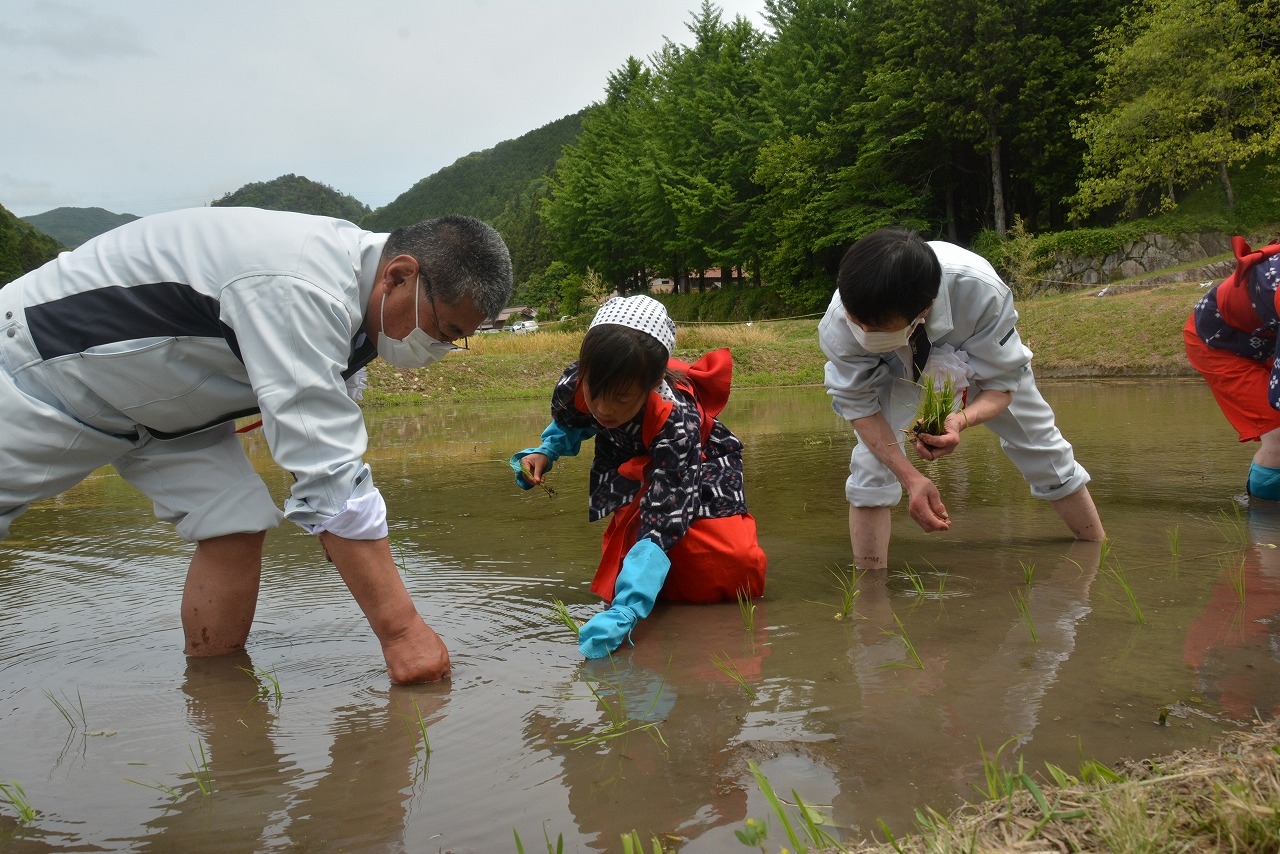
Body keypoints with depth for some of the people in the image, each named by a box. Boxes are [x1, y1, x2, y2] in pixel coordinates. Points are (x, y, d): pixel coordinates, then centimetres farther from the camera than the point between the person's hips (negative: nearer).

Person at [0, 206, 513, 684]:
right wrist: (399, 630, -37)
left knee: (236, 526, -7)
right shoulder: (298, 290, -37)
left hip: (160, 402, 8)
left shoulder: (350, 282, -8)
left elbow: (320, 448, -1)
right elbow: (329, 478, -40)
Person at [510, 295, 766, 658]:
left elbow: (661, 524, -47)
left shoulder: (676, 420, -43)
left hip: (700, 475, -3)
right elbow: (568, 425, -1)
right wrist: (543, 453, -23)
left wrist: (625, 611, -57)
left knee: (735, 563, -26)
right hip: (630, 471, 4)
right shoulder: (573, 385, -29)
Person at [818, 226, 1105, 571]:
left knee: (1044, 449, 10)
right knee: (872, 461, -21)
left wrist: (961, 421, -52)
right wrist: (910, 477, -36)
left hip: (982, 357, 1)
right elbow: (858, 403, -25)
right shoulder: (838, 325, -41)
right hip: (900, 368, 0)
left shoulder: (980, 290, -44)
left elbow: (1002, 383, -30)